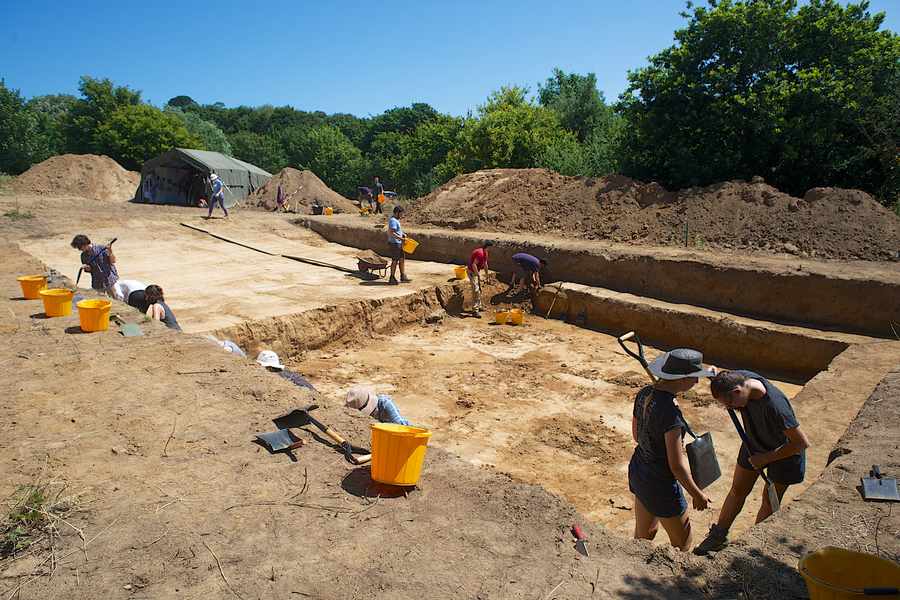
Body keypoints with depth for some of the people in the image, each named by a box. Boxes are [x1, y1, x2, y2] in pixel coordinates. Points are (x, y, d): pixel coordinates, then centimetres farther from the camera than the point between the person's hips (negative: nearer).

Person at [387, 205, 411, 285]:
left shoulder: (396, 220, 14)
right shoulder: (393, 221, -18)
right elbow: (392, 233, -27)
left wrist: (403, 234, 9)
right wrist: (401, 238, -25)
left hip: (398, 244, 10)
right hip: (394, 244, -10)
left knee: (402, 260, 13)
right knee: (395, 261, -1)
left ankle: (403, 276, 19)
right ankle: (392, 278, 8)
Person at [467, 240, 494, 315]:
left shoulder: (485, 252, 5)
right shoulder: (480, 253, -27)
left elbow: (485, 264, 17)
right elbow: (474, 265, -31)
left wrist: (486, 273, 25)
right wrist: (478, 275, -26)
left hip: (477, 271, 10)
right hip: (472, 272, -10)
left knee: (479, 289, 18)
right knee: (476, 289, -14)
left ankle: (479, 306, 31)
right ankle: (475, 310, -14)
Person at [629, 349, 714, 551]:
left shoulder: (644, 394, -7)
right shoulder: (671, 412, -31)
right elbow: (676, 466, -24)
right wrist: (697, 494, -9)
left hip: (638, 472, 7)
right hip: (661, 484, -7)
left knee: (644, 533, 26)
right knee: (682, 543, 17)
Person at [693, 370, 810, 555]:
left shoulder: (775, 406, -41)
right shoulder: (739, 378, -25)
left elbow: (802, 443, -30)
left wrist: (766, 458, -23)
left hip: (785, 451, -5)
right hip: (754, 444, 5)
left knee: (770, 501, 10)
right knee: (737, 490, 14)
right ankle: (719, 535, 30)